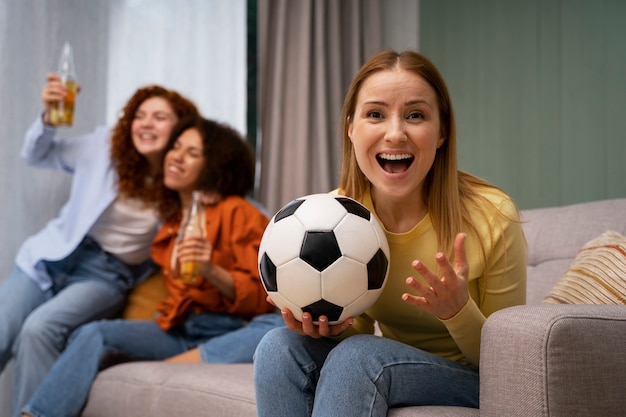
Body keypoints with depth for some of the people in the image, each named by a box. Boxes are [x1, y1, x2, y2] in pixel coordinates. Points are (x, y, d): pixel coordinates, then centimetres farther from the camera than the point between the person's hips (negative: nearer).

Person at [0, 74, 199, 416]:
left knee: (39, 329, -29)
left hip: (108, 274, -2)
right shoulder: (104, 146, -1)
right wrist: (49, 116, -6)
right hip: (55, 256, 2)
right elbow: (36, 155, 11)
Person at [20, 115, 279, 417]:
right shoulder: (172, 218, 19)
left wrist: (211, 270, -25)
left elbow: (260, 297, -8)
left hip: (224, 334, -7)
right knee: (92, 333, -18)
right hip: (178, 330, 7)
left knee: (96, 334, -21)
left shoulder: (236, 213, -3)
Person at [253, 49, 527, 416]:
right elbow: (359, 334, 4)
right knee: (281, 347, -22)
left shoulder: (492, 217, -21)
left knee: (357, 357, -31)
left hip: (479, 386, -4)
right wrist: (333, 326, -20)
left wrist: (459, 312, -32)